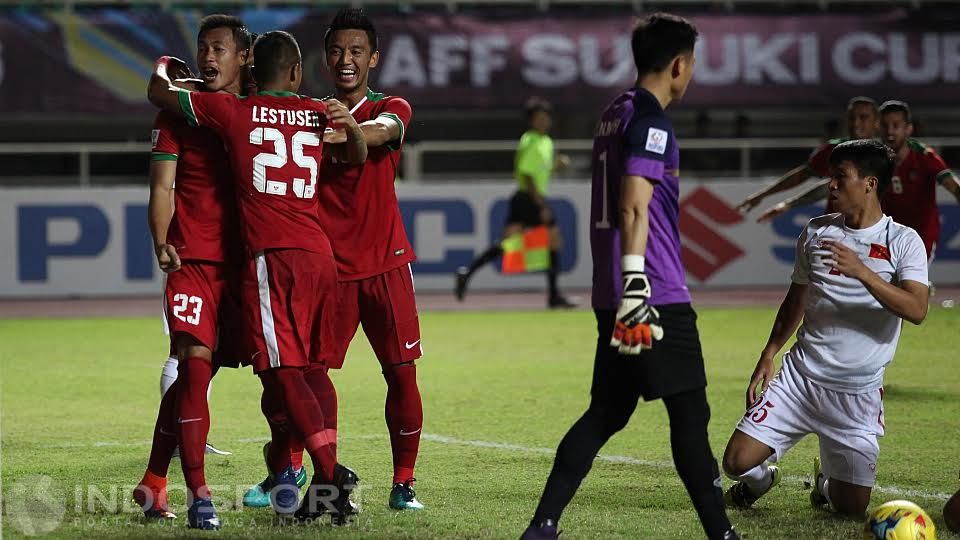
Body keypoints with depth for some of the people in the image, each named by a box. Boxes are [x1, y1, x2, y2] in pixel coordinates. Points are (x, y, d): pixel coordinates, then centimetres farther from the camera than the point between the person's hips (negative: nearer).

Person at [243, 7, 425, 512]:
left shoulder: (391, 109, 3)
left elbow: (382, 130, -22)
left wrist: (351, 132, -45)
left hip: (385, 263, -1)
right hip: (328, 265, 1)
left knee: (401, 373, -3)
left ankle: (403, 484, 7)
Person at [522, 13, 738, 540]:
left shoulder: (614, 114, 18)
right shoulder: (649, 120, -11)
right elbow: (634, 208, -20)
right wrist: (636, 287, -26)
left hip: (612, 297, 9)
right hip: (656, 297, -9)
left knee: (606, 412, 12)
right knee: (690, 415, -4)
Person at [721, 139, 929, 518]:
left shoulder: (903, 241, -6)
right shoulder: (816, 231, 7)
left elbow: (916, 310, -20)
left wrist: (861, 272, -31)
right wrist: (768, 357, 9)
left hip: (858, 393, -3)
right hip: (799, 376, 3)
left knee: (851, 510, -3)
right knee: (737, 461, -11)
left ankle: (827, 481, 33)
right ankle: (762, 477, 26)